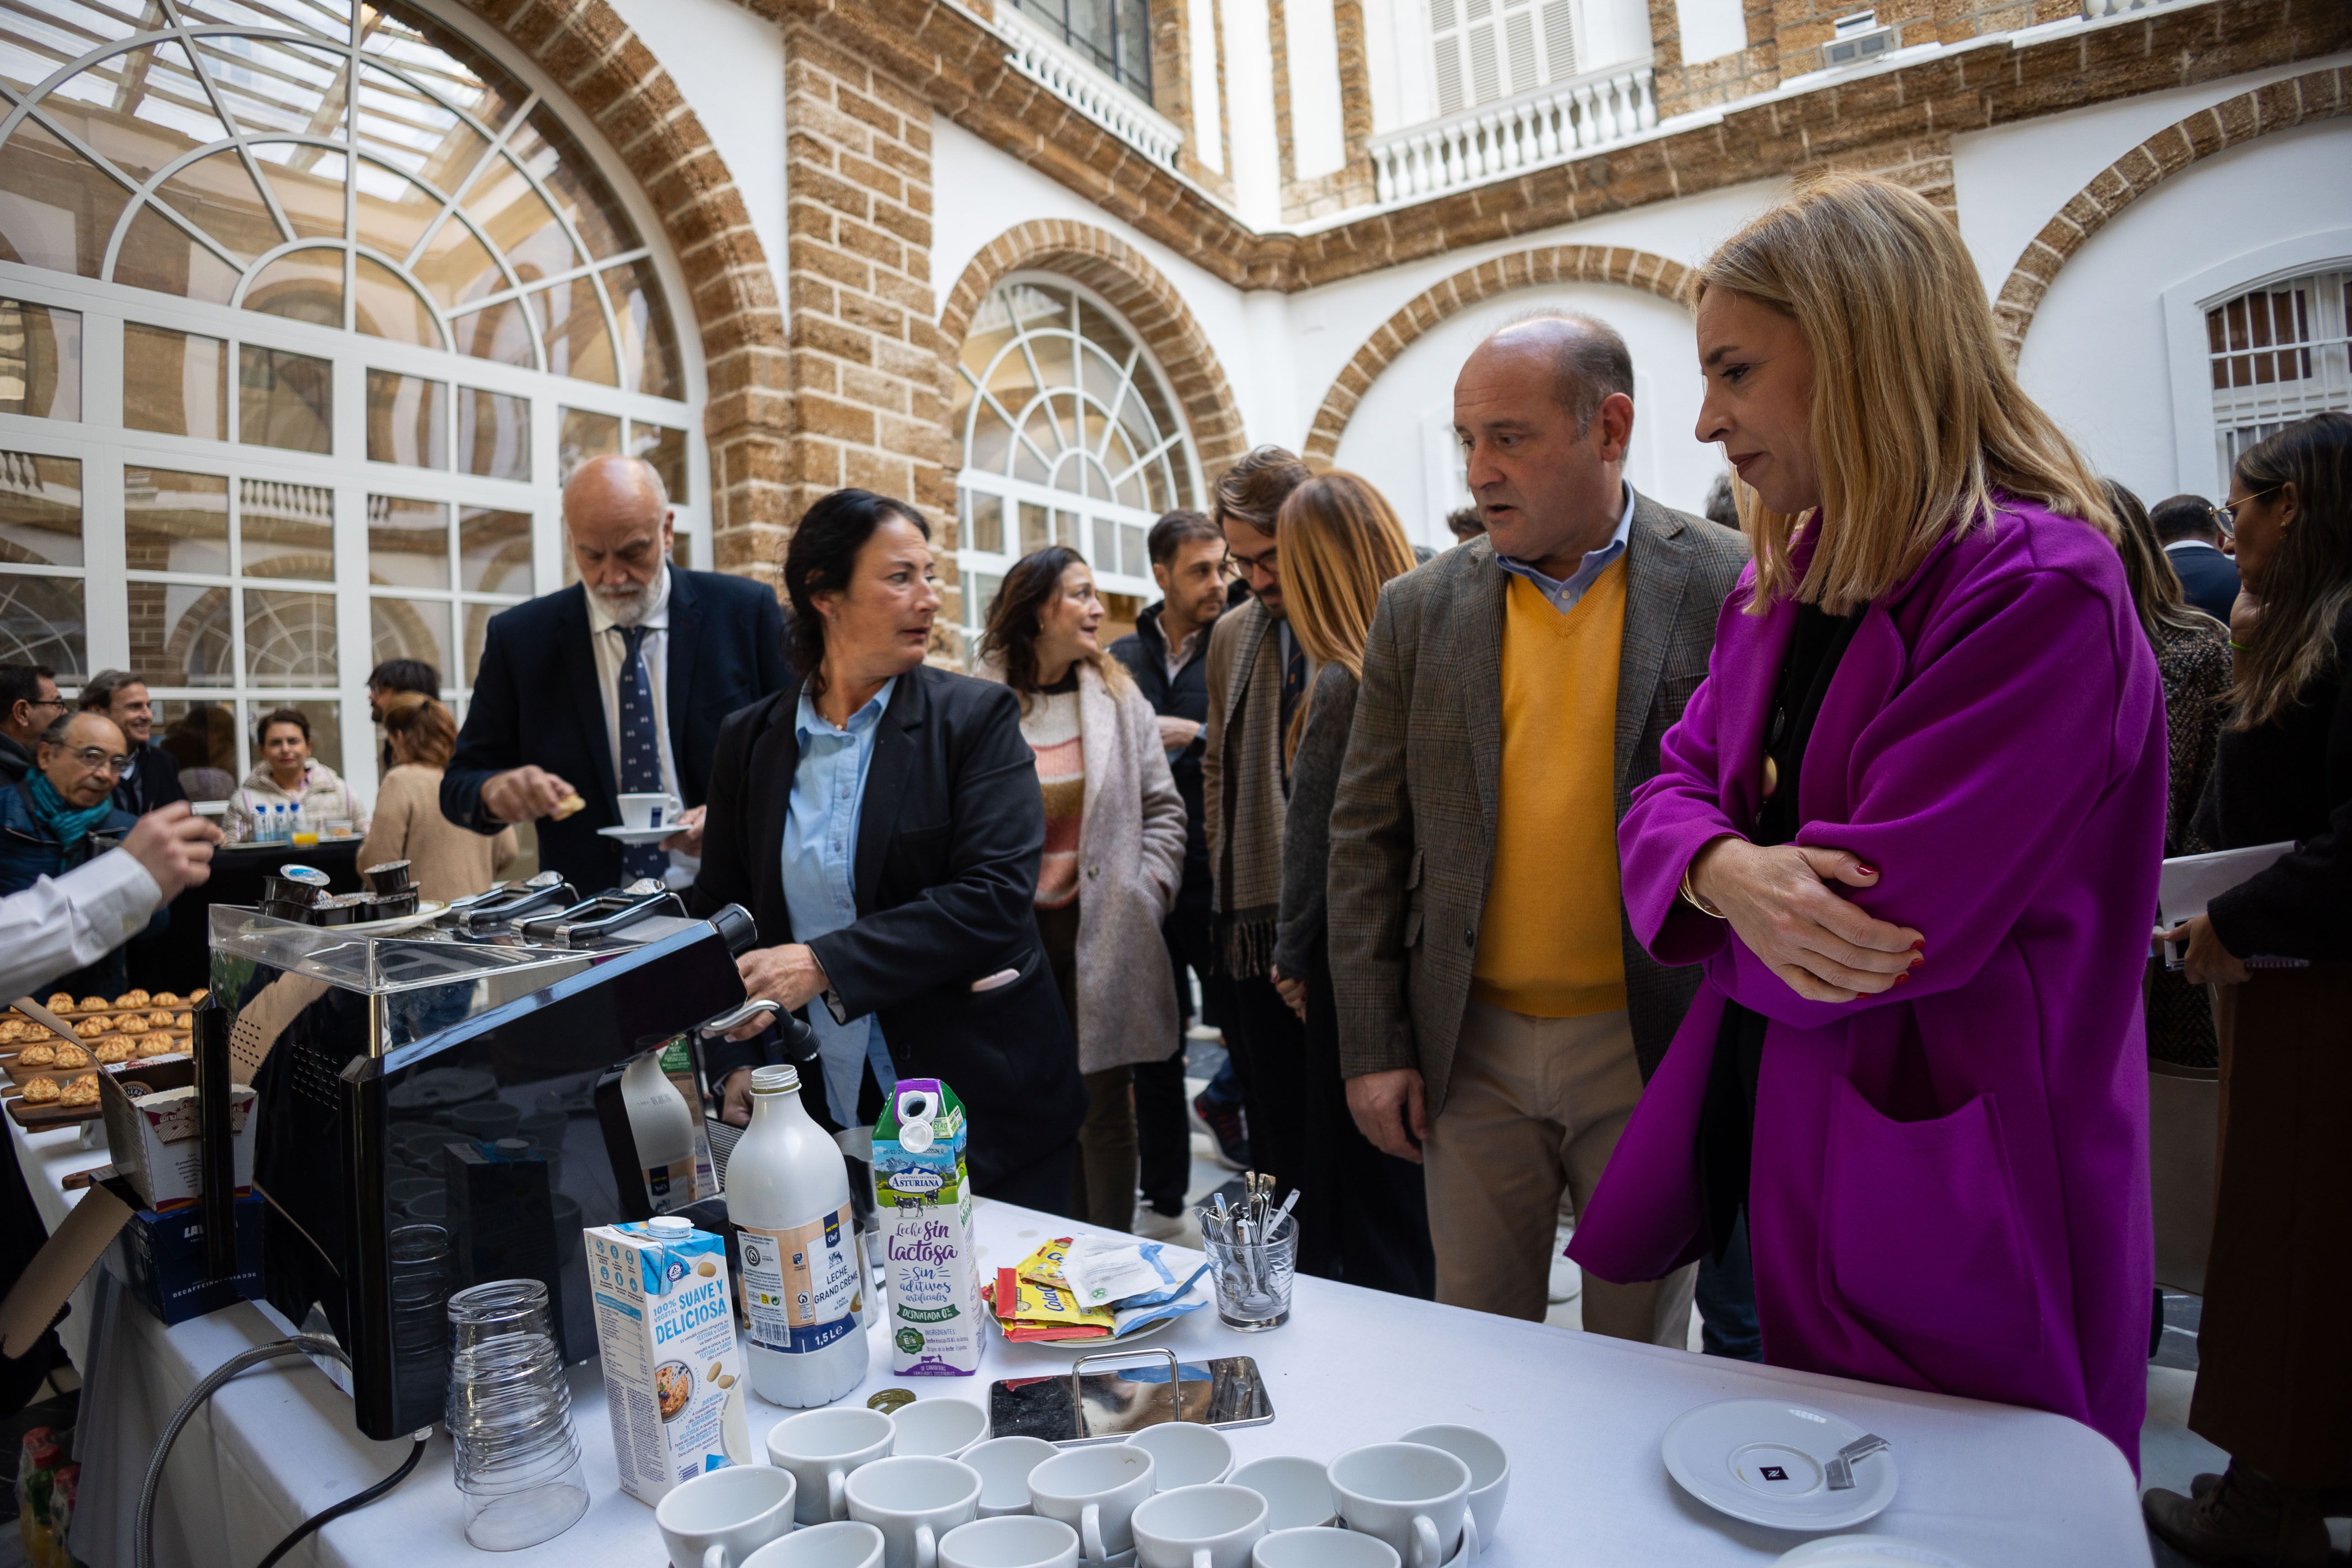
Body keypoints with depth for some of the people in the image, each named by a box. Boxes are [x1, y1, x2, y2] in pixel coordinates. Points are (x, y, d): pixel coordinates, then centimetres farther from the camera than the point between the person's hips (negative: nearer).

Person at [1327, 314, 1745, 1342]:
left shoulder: (1727, 590, -5)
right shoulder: (1420, 611, 1)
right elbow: (1367, 839, 2)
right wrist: (1372, 1047, 0)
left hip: (1650, 1047, -1)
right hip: (1472, 1046, 2)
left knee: (1638, 1353, 17)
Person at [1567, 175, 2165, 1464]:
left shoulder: (2037, 592, -21)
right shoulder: (1782, 582, 5)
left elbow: (1886, 918, -27)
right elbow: (1676, 789, 3)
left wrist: (1727, 895, -8)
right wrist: (1724, 872, -19)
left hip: (1950, 1217, -7)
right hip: (1776, 1141, 7)